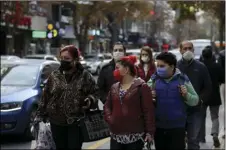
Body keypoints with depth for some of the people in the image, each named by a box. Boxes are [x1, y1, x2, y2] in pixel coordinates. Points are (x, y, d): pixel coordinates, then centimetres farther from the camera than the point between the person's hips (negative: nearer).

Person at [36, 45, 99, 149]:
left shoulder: (85, 76, -2)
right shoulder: (54, 76, 5)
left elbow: (95, 93, 4)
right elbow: (45, 96, 9)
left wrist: (90, 100, -18)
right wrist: (40, 115, 6)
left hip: (77, 122, -3)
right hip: (57, 122, 3)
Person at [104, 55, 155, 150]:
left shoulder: (141, 86, -5)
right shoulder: (114, 87, 13)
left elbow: (148, 110, -8)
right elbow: (107, 106, 19)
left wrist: (149, 131, -12)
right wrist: (109, 118, -1)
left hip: (135, 136, -5)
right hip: (116, 135, 5)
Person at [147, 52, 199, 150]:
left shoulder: (183, 79, -1)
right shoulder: (153, 80, 2)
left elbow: (195, 100, 3)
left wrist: (186, 95, -17)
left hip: (177, 127, -2)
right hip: (158, 126, 2)